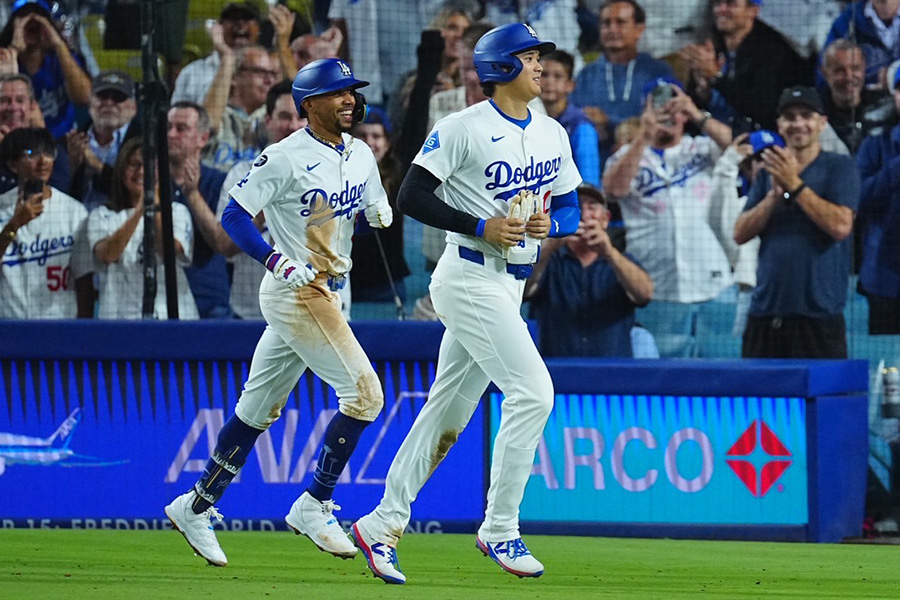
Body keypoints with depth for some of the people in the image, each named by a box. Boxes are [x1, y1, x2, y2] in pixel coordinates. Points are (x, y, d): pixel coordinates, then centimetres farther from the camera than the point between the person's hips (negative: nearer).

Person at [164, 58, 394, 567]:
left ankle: (198, 507, 22)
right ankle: (314, 506, -5)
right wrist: (279, 261, -26)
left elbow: (377, 209, 20)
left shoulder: (361, 155, 9)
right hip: (293, 293, -8)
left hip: (328, 293, 8)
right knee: (364, 392, -14)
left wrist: (380, 214, -4)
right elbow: (234, 215, -14)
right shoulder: (286, 157, -14)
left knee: (259, 409, 13)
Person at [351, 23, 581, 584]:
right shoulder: (464, 128, -10)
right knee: (533, 390, -17)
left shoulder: (553, 134, 12)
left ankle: (383, 525, 18)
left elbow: (570, 207, 19)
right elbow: (412, 196, -12)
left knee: (449, 411, 10)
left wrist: (550, 225, -4)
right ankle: (500, 531, -9)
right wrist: (481, 226, -19)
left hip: (511, 284, 8)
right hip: (470, 278, -8)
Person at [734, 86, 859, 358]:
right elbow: (740, 233, 9)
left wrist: (794, 185, -9)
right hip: (766, 312, 5)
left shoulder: (839, 167, 3)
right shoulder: (769, 170, 17)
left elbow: (840, 226, -12)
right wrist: (775, 194, -6)